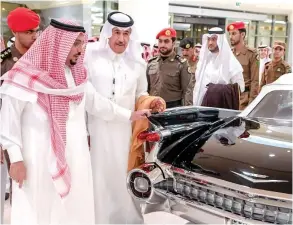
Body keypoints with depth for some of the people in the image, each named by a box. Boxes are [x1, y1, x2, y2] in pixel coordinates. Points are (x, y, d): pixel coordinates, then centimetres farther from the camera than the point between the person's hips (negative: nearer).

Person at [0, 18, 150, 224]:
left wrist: (129, 115, 19)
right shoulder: (26, 75, -12)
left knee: (74, 207, 15)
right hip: (38, 159, -5)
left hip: (74, 157, 6)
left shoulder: (77, 74, 7)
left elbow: (96, 102, 17)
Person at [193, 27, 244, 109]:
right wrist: (195, 105, 12)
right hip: (202, 105, 5)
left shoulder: (231, 62, -6)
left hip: (221, 107, -5)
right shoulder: (204, 59, 12)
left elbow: (240, 87, -5)